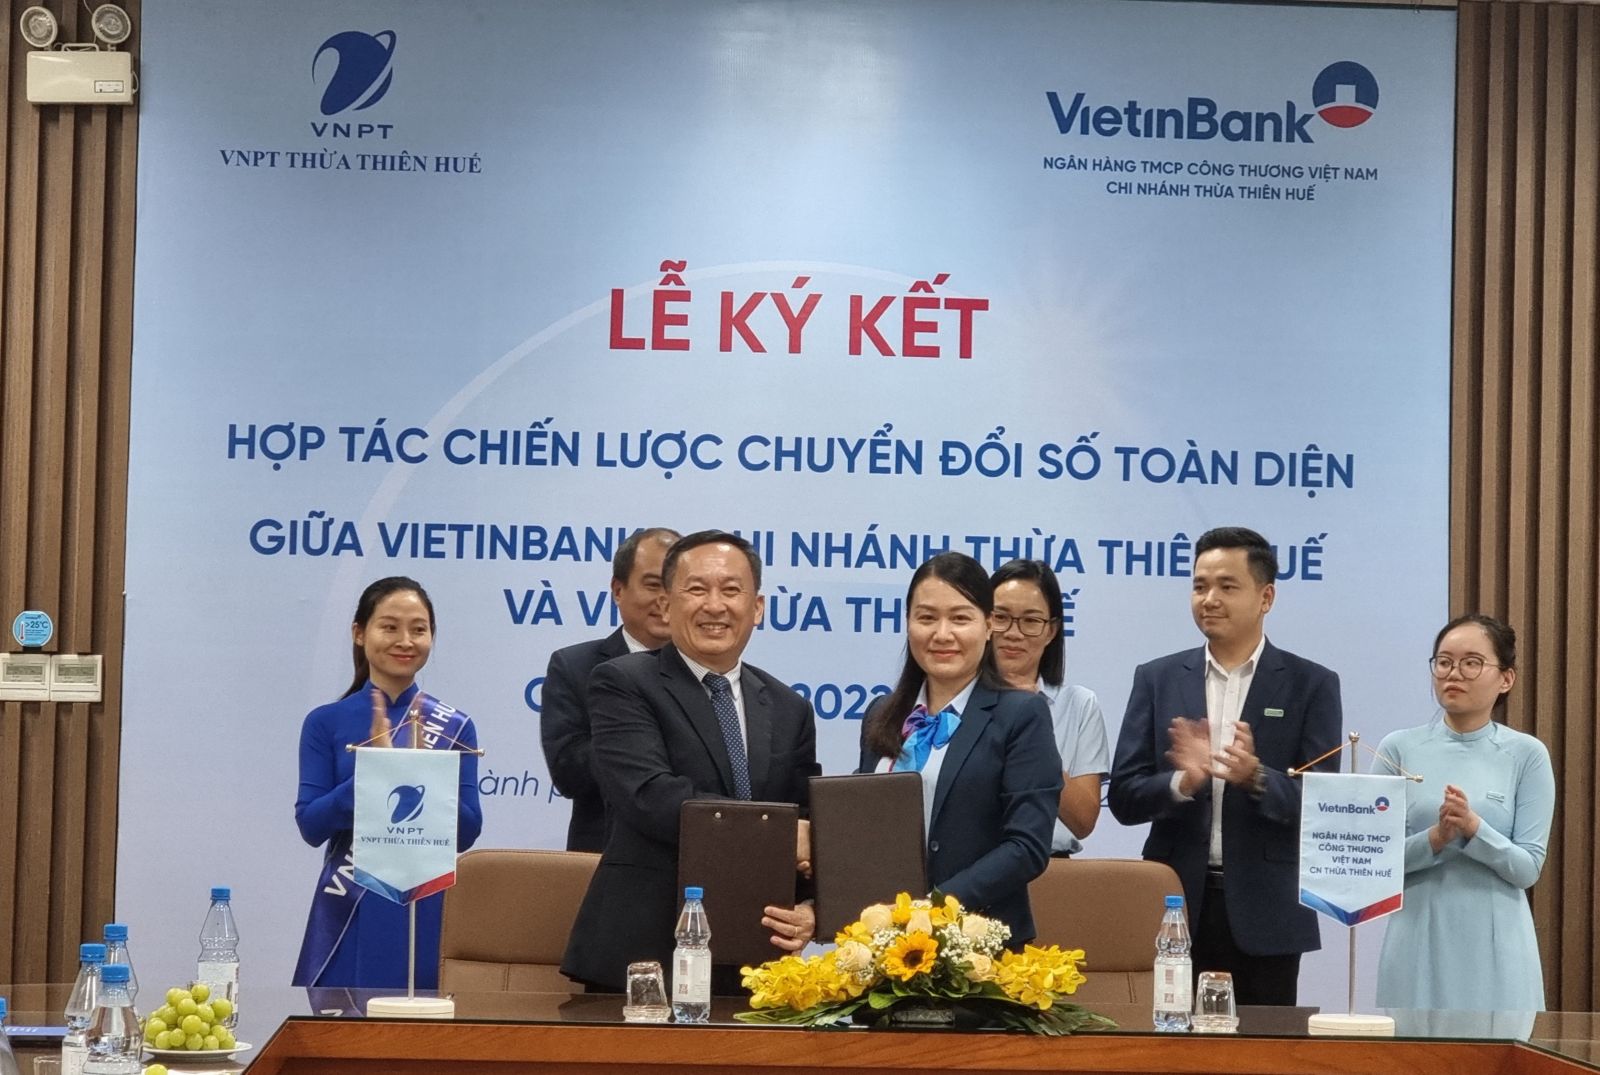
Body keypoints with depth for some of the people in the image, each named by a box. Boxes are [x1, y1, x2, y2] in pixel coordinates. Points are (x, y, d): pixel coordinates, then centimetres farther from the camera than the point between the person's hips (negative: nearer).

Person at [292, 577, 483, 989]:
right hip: (347, 917, -1)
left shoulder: (454, 728, 5)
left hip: (425, 913, 1)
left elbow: (467, 832, -2)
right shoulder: (326, 723, 3)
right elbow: (310, 824, -5)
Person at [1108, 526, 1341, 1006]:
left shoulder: (1311, 685, 3)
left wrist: (1256, 777, -23)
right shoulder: (1157, 679, 8)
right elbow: (1123, 799, 3)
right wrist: (1183, 782, -18)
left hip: (1263, 914, -1)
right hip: (1175, 907, 1)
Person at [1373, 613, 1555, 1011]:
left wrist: (1474, 828, -19)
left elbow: (1528, 867, -3)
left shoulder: (1527, 754, 0)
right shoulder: (1399, 749, 2)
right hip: (1420, 943, 0)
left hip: (1494, 946, 0)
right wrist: (1435, 838, -16)